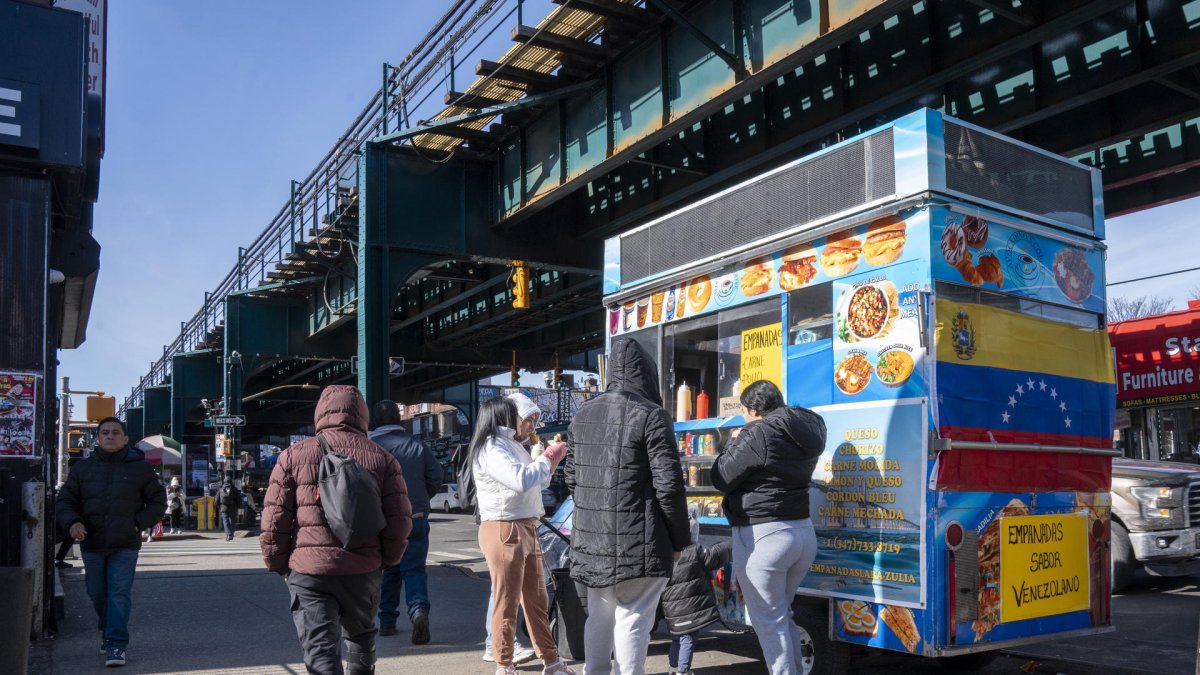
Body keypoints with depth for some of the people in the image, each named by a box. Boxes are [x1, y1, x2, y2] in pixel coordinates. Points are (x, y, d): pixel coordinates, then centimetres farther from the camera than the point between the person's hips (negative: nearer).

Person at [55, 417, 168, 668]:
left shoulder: (140, 468, 2)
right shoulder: (83, 468, 7)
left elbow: (158, 501, 7)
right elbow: (65, 501, 9)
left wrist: (138, 523, -7)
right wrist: (72, 522, -12)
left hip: (125, 545, -3)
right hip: (92, 545, 3)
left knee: (120, 595, -9)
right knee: (98, 594, 14)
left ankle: (116, 645, -6)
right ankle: (110, 633, 35)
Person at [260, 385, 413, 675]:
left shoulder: (294, 455, 1)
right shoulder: (381, 458, 4)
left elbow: (274, 518, -1)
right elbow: (400, 519, 0)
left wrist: (277, 564, 12)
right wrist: (386, 559, 15)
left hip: (308, 570, -2)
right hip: (364, 569, 2)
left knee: (320, 650, -1)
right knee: (361, 635, 25)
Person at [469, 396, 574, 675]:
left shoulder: (512, 445, 17)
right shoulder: (490, 450, -13)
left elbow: (537, 482, 26)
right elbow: (521, 480, -25)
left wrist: (552, 460, 10)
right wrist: (546, 458, -11)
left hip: (527, 528, 9)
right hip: (503, 530, -9)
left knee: (537, 599, 15)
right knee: (507, 602, 0)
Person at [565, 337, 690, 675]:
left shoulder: (582, 415, 9)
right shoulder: (651, 415, -11)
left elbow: (572, 477, 13)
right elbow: (668, 484, -12)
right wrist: (679, 537, -2)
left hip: (590, 537, 6)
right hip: (637, 539, -6)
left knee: (599, 614, 20)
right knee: (632, 619, 2)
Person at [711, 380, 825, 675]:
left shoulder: (758, 434, -18)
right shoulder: (805, 432, 8)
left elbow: (721, 478, -10)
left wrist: (733, 444, 5)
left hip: (763, 537, -9)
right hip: (803, 532, 9)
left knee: (768, 621, 3)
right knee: (781, 615, 23)